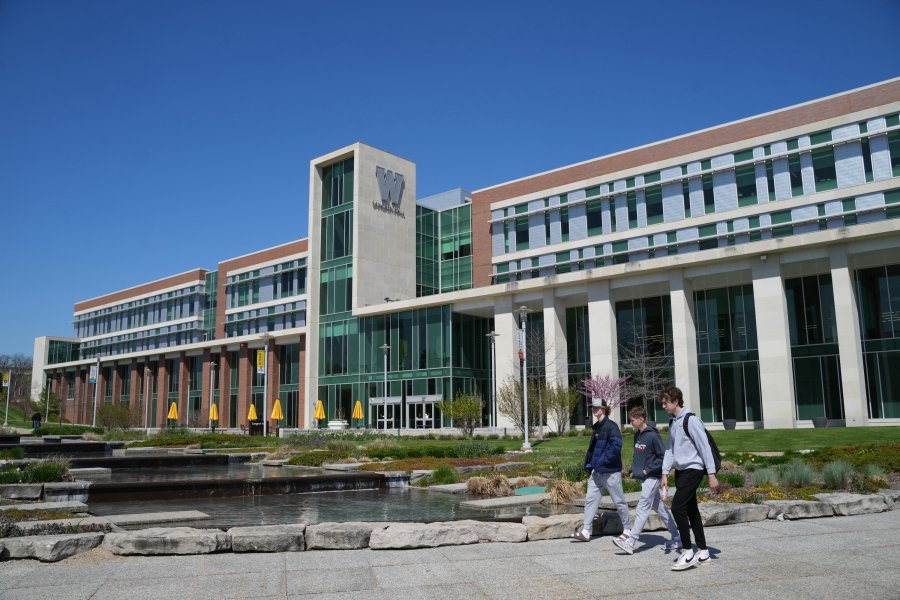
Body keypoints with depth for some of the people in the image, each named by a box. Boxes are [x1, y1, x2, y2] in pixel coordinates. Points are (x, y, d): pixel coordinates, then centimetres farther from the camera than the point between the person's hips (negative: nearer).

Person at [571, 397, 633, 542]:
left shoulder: (611, 427, -13)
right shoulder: (596, 427, 13)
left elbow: (616, 446, -23)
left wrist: (602, 461, -21)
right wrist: (588, 465, 11)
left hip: (610, 471, -8)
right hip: (596, 472, 8)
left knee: (619, 501, 5)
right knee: (590, 499, 3)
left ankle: (627, 529, 20)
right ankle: (586, 532, 5)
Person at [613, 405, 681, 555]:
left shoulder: (653, 436, -16)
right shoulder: (637, 435, 10)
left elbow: (664, 457, -17)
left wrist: (648, 469, -16)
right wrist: (634, 468, 9)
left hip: (652, 478, -9)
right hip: (643, 478, 9)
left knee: (642, 508, -10)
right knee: (659, 508, 14)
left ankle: (630, 542, -13)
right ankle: (677, 539, 23)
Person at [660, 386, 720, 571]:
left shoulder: (691, 420, -15)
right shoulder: (673, 422, 12)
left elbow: (704, 447, -15)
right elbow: (670, 449, 16)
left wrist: (711, 474, -16)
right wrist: (665, 473, 10)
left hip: (693, 469, -9)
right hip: (681, 470, 9)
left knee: (677, 508, -14)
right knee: (691, 510, 12)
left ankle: (687, 552, -5)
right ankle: (703, 552, 21)